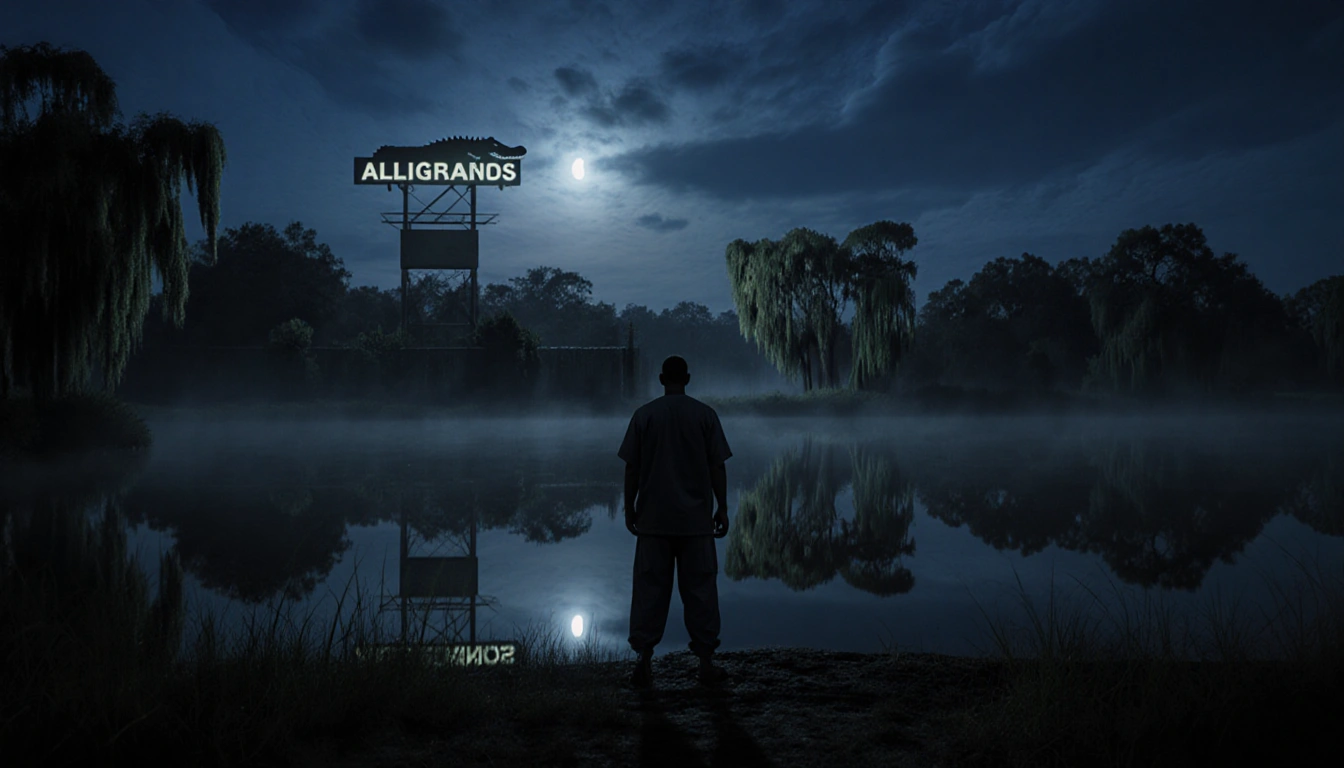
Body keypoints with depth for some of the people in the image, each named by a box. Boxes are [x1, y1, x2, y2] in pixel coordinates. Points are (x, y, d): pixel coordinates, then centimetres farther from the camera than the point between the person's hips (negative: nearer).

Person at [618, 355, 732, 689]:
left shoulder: (644, 415, 1)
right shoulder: (705, 414, -1)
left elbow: (631, 468, 1)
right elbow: (717, 467, -2)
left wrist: (629, 508, 10)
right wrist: (723, 508, 6)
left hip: (652, 519, 0)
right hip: (696, 520, 0)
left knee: (649, 588, 5)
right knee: (700, 589, 6)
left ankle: (644, 659, 4)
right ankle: (706, 661, 9)